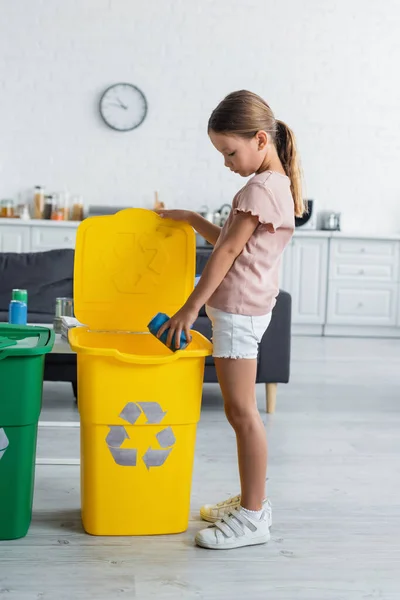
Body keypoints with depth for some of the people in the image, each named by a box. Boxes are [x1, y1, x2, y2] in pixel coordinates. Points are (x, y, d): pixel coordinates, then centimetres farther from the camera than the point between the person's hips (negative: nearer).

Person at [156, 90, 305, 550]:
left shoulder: (260, 188, -15)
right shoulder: (276, 184, 16)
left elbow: (226, 253, -17)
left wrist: (189, 308, -15)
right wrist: (190, 219, 19)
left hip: (238, 308, -10)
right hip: (242, 308, 10)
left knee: (241, 410, -7)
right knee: (239, 410, 14)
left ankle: (252, 517, -1)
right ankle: (250, 500, 23)